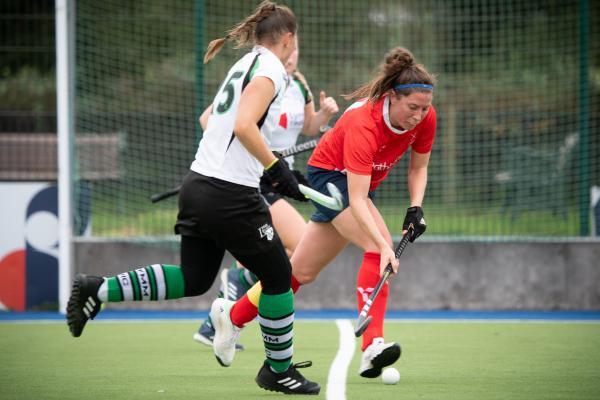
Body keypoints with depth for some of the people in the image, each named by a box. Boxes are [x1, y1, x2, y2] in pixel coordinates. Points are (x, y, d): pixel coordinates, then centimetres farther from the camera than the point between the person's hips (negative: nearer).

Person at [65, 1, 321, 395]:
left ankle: (97, 290, 8)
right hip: (231, 196, -9)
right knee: (278, 276, 7)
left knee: (193, 280, 16)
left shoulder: (245, 65, 16)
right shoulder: (270, 68, -12)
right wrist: (276, 168, -20)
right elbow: (244, 125, -25)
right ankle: (279, 370, 18)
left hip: (199, 185, 9)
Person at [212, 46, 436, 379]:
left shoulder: (425, 118, -18)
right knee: (377, 246, -30)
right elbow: (356, 200, -42)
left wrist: (415, 208, -14)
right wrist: (383, 246, -52)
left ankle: (233, 319, 32)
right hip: (330, 174, -7)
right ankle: (372, 345, -35)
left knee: (302, 271, 14)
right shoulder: (364, 123, -37)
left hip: (361, 182, 7)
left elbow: (418, 167, 2)